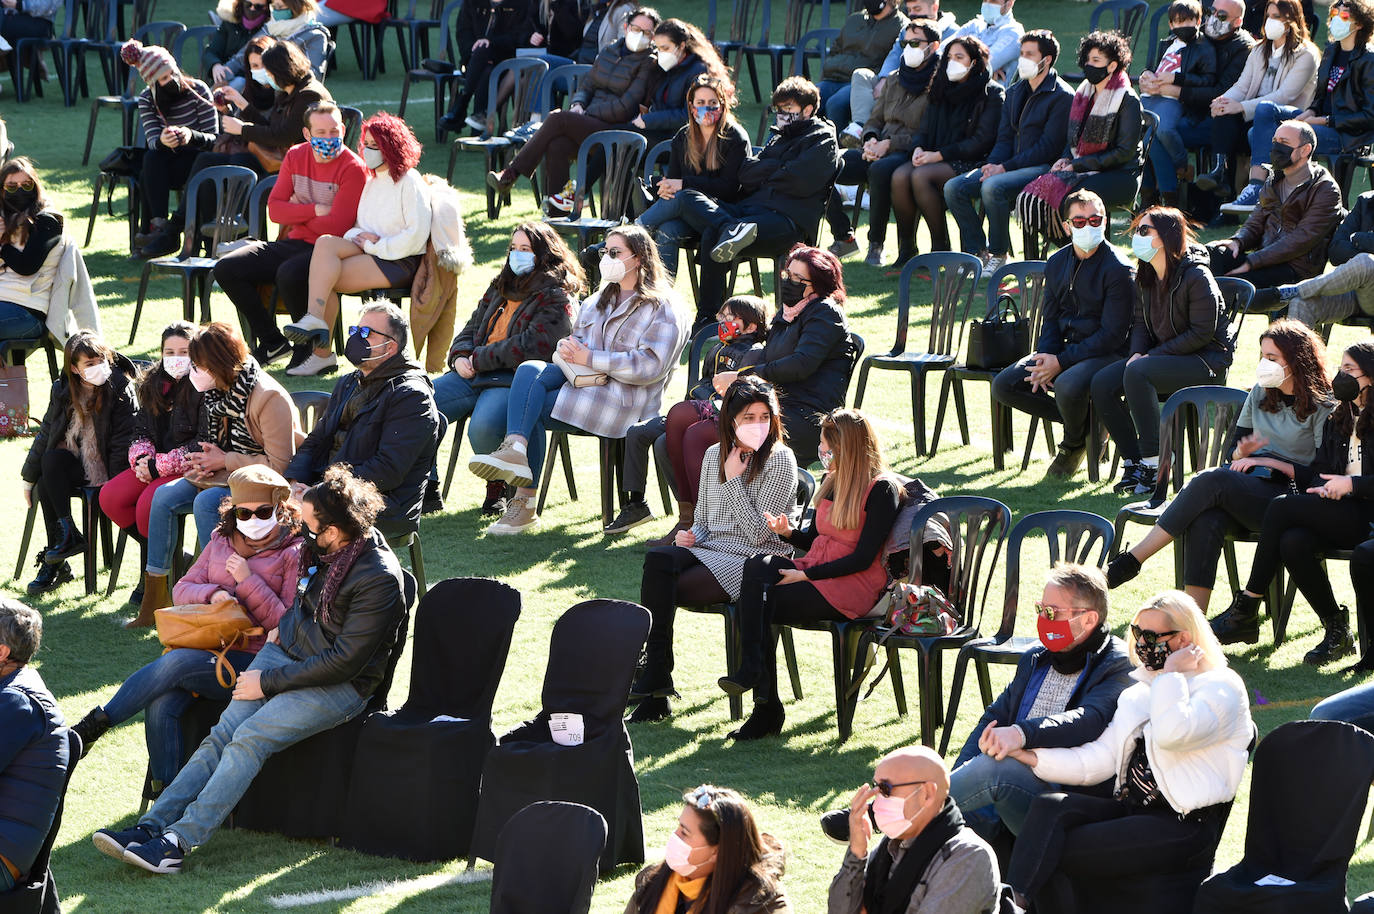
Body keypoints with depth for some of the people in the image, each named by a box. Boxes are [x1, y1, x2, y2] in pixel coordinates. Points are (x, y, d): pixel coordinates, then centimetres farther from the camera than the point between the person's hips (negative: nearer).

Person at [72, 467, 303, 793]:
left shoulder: (293, 554, 2)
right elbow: (181, 590, 15)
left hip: (252, 659, -5)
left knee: (174, 662, -31)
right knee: (161, 705, -26)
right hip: (208, 649, 5)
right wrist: (212, 593, -7)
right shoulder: (222, 541, 19)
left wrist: (248, 581, -11)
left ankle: (96, 723, -20)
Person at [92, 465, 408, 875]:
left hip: (339, 686, -7)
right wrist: (283, 623, 10)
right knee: (222, 735, -12)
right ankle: (150, 827, -19)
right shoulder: (323, 548, 1)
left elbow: (344, 661, -22)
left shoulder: (380, 579, -23)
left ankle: (177, 842, -29)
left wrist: (268, 683, -17)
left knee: (249, 739, -25)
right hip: (286, 651, 7)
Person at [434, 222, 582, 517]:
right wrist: (460, 357, 3)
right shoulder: (501, 287, 23)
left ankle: (498, 487, -8)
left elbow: (533, 347, -16)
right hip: (474, 374, 8)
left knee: (483, 426, -38)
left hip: (515, 380, -8)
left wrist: (480, 359, -12)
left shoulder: (556, 297, -3)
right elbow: (472, 328, 27)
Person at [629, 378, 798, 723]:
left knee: (663, 590, -27)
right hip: (709, 550, 6)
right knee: (657, 558, -28)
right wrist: (690, 536, -1)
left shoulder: (780, 461, -5)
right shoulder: (715, 455, 13)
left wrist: (734, 479, -11)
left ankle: (653, 678, -17)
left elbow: (758, 532, -12)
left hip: (752, 564, -6)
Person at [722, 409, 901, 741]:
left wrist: (806, 576, -17)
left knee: (757, 606, -25)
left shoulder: (882, 489, -8)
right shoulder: (833, 481, 18)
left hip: (853, 586, -8)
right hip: (814, 570, 8)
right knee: (758, 566, -24)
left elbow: (863, 558, -14)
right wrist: (788, 532, 0)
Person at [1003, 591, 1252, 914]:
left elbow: (1172, 733, -25)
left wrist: (1170, 672, -11)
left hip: (1183, 827, -7)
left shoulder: (1220, 688, -3)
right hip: (1130, 808, 7)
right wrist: (1031, 756, 3)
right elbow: (1100, 760, 14)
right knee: (1047, 807, -21)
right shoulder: (1139, 693, 22)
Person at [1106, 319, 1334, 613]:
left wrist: (1269, 462, -10)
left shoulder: (1322, 406, -2)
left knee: (1210, 481, -31)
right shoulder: (1260, 393, 18)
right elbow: (1234, 448, 23)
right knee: (1206, 520, -31)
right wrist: (1242, 452, -1)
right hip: (1247, 487, 5)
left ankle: (1131, 561, -26)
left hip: (1287, 495, -5)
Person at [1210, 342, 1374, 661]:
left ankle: (1246, 610, -17)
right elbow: (1319, 468, 18)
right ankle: (1336, 629, -16)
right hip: (1336, 512, 7)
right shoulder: (1338, 420, 23)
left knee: (1281, 508, -23)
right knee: (1293, 542, -27)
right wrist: (1322, 487, -2)